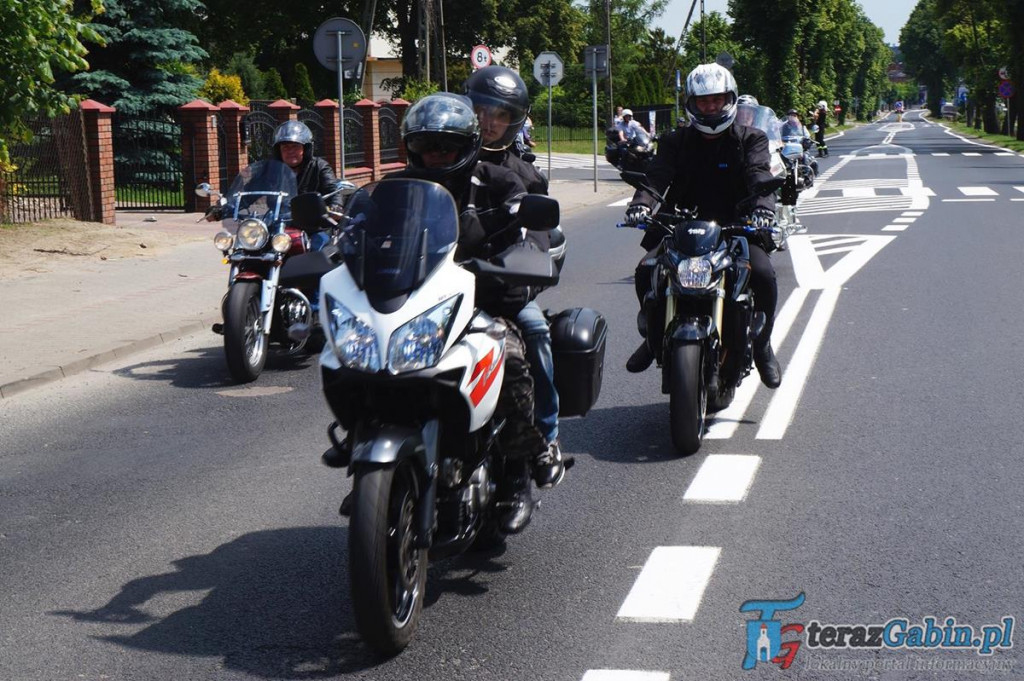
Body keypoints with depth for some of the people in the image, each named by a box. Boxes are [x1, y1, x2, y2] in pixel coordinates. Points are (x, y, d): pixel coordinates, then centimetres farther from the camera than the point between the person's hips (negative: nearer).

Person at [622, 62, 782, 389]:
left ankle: (761, 344, 0)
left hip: (735, 227, -1)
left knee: (763, 275, -27)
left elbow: (759, 175, -13)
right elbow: (657, 175, -7)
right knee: (646, 271, -21)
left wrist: (764, 206, -36)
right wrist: (642, 202, -31)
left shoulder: (750, 139, 7)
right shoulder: (676, 141, 11)